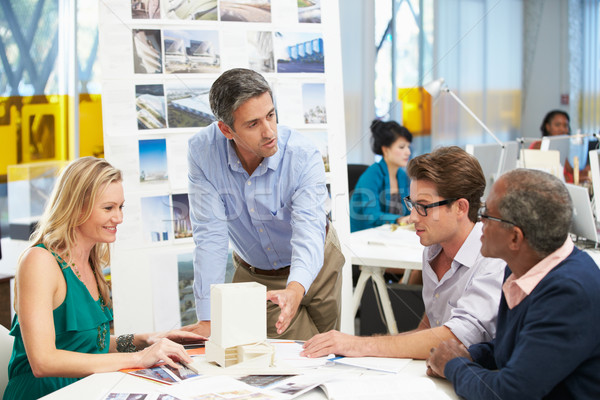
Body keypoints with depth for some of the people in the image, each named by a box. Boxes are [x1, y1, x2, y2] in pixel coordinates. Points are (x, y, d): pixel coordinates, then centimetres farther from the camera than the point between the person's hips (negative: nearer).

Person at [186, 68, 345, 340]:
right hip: (254, 275, 0)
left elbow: (308, 231, -40)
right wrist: (207, 320, -33)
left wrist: (295, 289, -62)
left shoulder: (304, 156, -30)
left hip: (312, 269, 0)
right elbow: (211, 236, -27)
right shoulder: (202, 151, -26)